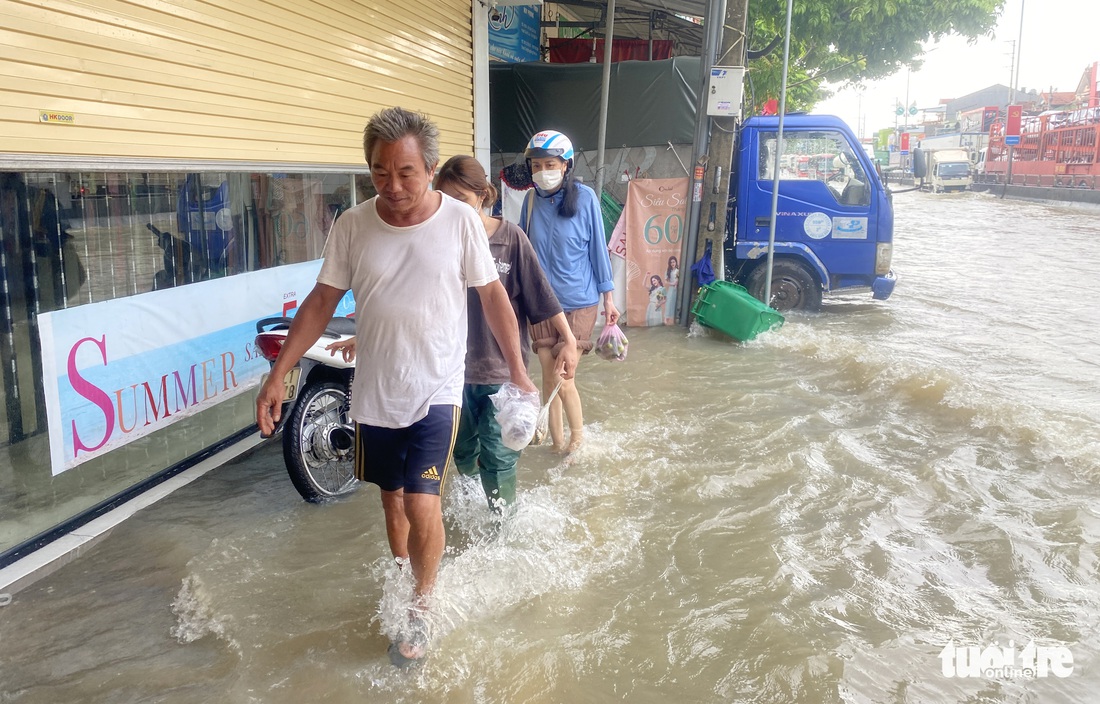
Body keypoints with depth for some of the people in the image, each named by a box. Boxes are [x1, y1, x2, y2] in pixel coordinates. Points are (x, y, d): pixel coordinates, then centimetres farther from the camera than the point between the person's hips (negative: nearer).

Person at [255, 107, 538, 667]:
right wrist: (277, 376, -4)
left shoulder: (460, 221, -10)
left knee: (421, 505, -8)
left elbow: (493, 296, 0)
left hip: (436, 392, -2)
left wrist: (518, 371, 1)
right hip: (374, 394, 3)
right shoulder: (352, 226, -6)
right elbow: (321, 303, 0)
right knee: (392, 499, 18)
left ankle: (420, 608, 18)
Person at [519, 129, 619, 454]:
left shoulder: (585, 198, -10)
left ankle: (578, 436, 23)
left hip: (578, 303, -3)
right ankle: (557, 443, 27)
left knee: (563, 379, -5)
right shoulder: (531, 201, -1)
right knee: (549, 378, 9)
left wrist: (608, 297, -1)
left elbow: (599, 248, -3)